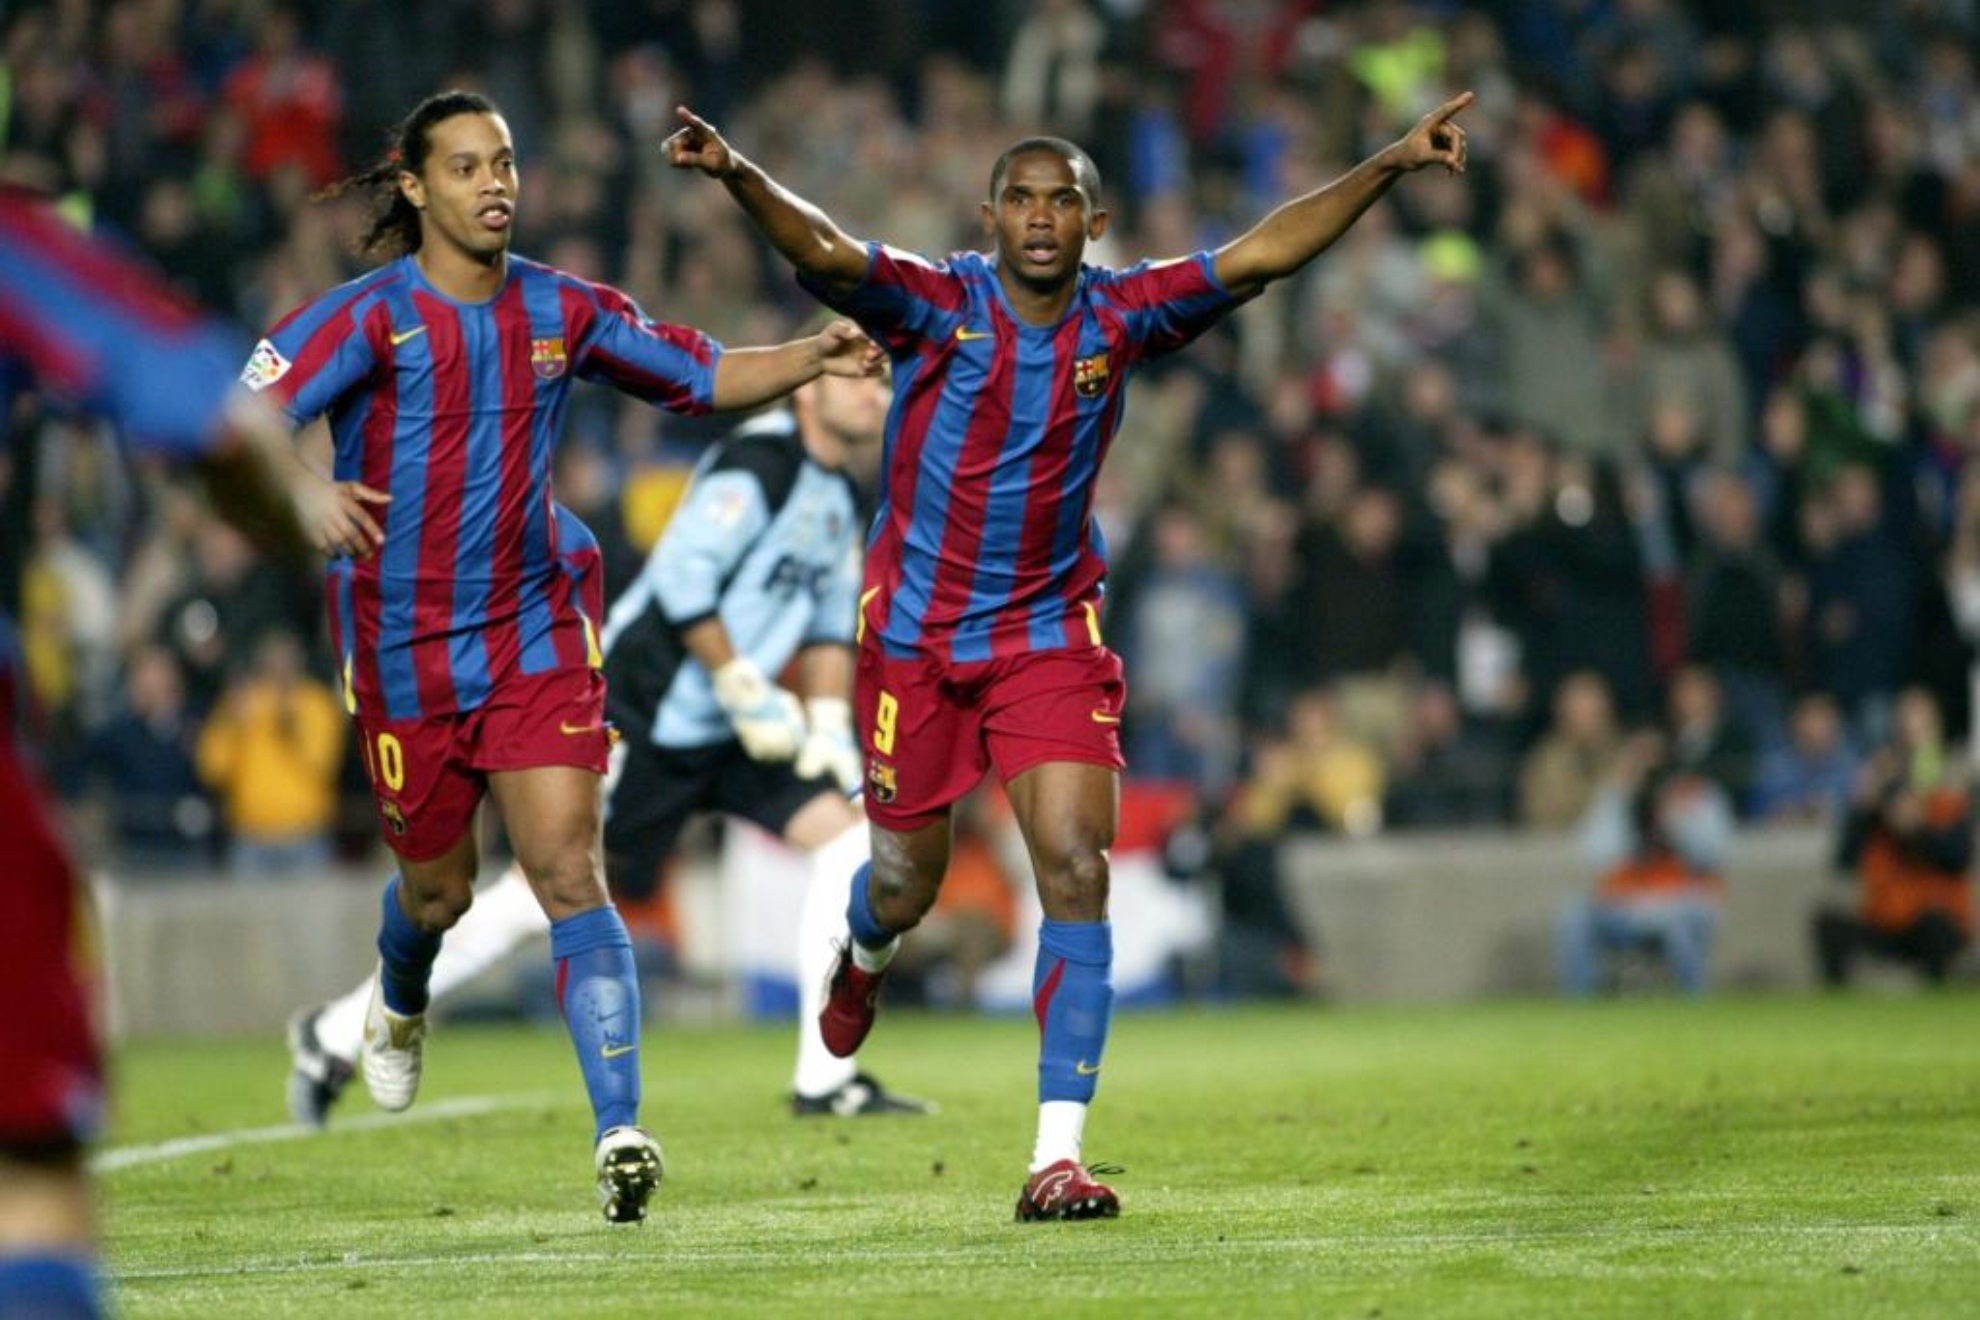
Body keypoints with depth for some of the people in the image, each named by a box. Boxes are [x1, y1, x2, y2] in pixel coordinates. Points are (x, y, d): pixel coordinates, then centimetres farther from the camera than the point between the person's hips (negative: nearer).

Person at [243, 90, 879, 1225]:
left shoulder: (564, 311, 1)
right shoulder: (368, 317, -11)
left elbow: (703, 376, 12)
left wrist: (813, 357, -6)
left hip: (538, 636, 1)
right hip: (404, 650, -1)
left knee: (569, 870, -13)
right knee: (439, 887, 14)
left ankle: (620, 1133, -19)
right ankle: (402, 1006, 52)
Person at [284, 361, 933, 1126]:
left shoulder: (835, 497, 13)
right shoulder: (758, 462, -17)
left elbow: (828, 624, 21)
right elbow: (681, 581, -23)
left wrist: (827, 722, 7)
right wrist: (745, 690, -20)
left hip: (722, 735, 9)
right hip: (640, 720, -9)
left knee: (848, 838, -4)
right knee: (551, 890, -8)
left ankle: (826, 1079, -1)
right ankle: (338, 1035, 4)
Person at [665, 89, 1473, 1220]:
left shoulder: (1122, 315, -7)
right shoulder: (936, 302, -14)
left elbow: (1261, 254, -10)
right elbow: (824, 253, -31)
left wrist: (1389, 166, -18)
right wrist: (741, 178, -50)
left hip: (1052, 636, 1)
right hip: (916, 633, -1)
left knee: (1076, 873, -14)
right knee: (907, 883, 14)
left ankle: (1059, 1158, -13)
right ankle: (865, 956, 55)